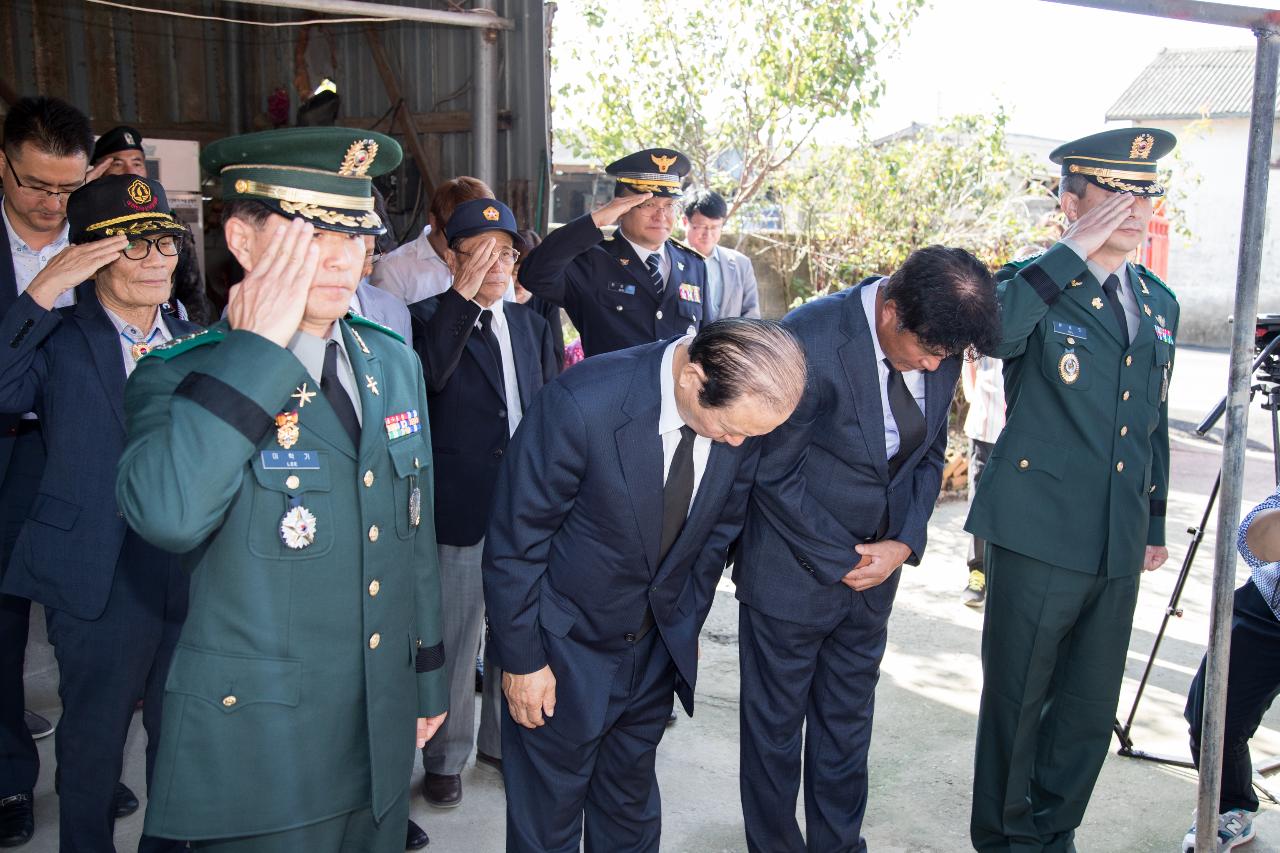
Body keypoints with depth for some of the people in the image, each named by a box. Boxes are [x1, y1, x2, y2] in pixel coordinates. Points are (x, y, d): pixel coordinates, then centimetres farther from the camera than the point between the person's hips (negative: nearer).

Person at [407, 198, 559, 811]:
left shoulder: (531, 326, 11)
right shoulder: (429, 319, -5)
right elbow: (428, 375, -26)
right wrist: (464, 294, -27)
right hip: (462, 508, -4)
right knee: (454, 639, 7)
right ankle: (445, 759, 24)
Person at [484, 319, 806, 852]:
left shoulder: (743, 401, -14)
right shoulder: (583, 403, -31)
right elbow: (514, 542, -19)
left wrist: (687, 624, 12)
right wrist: (522, 659, -12)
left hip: (658, 643, 5)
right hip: (567, 646, -4)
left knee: (632, 801, 21)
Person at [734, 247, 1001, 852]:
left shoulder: (940, 348, -6)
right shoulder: (811, 340, -25)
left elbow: (928, 456, 7)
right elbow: (774, 474, -18)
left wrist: (904, 544, -7)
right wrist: (840, 561, -13)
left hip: (873, 571, 5)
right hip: (794, 571, -5)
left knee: (848, 732, 18)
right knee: (775, 733, 12)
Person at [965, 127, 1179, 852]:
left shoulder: (1159, 303, 12)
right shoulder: (1035, 289, -7)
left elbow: (1154, 425, 20)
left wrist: (1155, 522, 20)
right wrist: (1074, 252, -26)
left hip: (1120, 547, 6)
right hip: (1040, 539, -6)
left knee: (1091, 710, 16)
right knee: (1017, 703, 8)